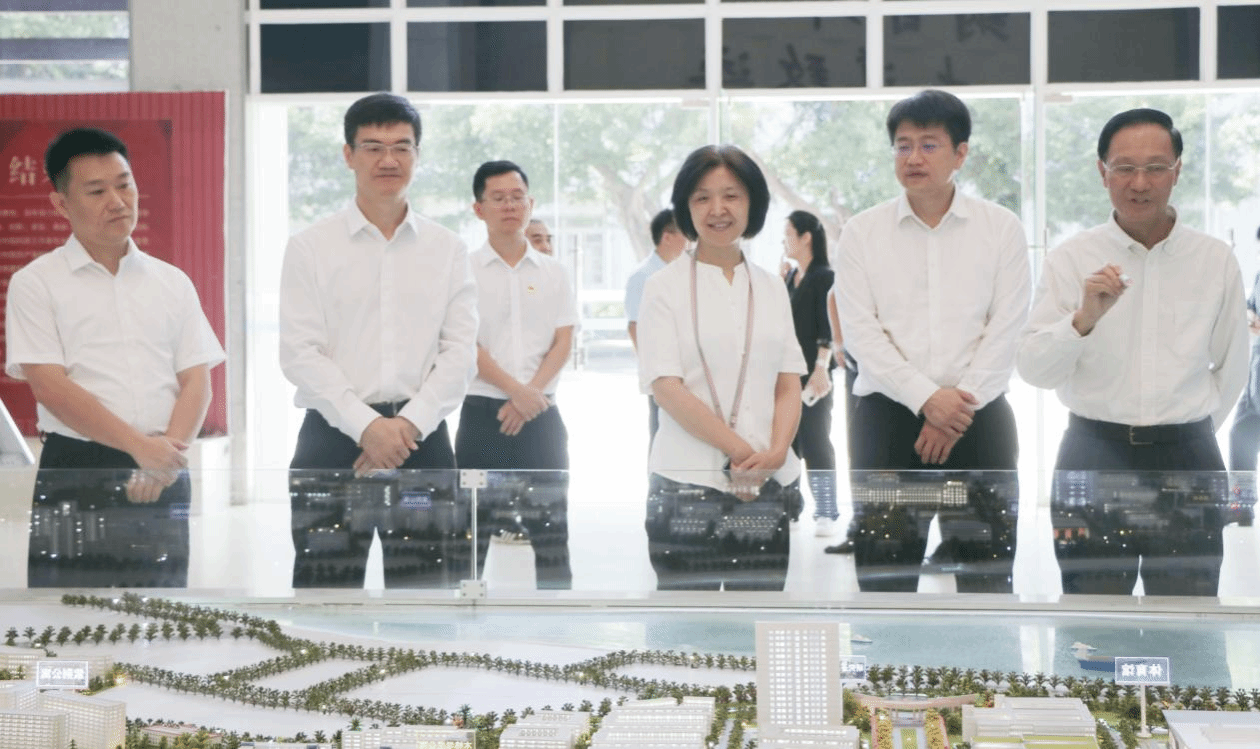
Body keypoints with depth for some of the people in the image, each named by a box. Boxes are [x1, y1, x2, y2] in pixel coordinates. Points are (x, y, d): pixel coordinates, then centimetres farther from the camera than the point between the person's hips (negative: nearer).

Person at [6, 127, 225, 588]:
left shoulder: (172, 282, 14)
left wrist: (170, 453, -12)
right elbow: (50, 387, -8)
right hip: (76, 475, -3)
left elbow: (196, 381, 6)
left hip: (165, 480, 4)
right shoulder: (36, 283, 3)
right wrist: (139, 446, -17)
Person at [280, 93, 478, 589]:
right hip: (333, 438, -2)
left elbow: (461, 352, 3)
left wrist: (409, 425, -11)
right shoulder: (311, 248, 4)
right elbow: (300, 353, -5)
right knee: (327, 585, -2)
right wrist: (367, 427, -14)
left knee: (430, 587, 2)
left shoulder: (447, 249, 10)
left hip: (422, 436, 2)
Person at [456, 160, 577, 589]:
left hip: (541, 413, 3)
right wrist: (515, 390, -17)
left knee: (551, 521, 3)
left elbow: (563, 343, 4)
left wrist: (530, 395, -11)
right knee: (474, 524, -2)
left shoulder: (553, 273, 10)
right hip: (483, 411, -2)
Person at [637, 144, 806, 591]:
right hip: (687, 487, -3)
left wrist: (775, 453, -11)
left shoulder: (771, 288, 14)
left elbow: (789, 385, 9)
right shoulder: (665, 287, 1)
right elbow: (665, 386, -7)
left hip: (769, 487, 4)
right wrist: (740, 451, -14)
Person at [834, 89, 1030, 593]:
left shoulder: (1001, 228, 6)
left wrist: (959, 408, -9)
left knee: (987, 575, 0)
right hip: (887, 416, 0)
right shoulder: (862, 233, 6)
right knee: (885, 573, -3)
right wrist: (926, 398, -13)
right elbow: (861, 333, -2)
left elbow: (1006, 330, 0)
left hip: (980, 419, 0)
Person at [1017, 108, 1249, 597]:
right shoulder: (1071, 260, 0)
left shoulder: (1217, 261, 3)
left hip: (1188, 464, 1)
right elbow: (1033, 369, -7)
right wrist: (1084, 318, -22)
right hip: (1093, 460, -1)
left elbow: (1232, 367, 15)